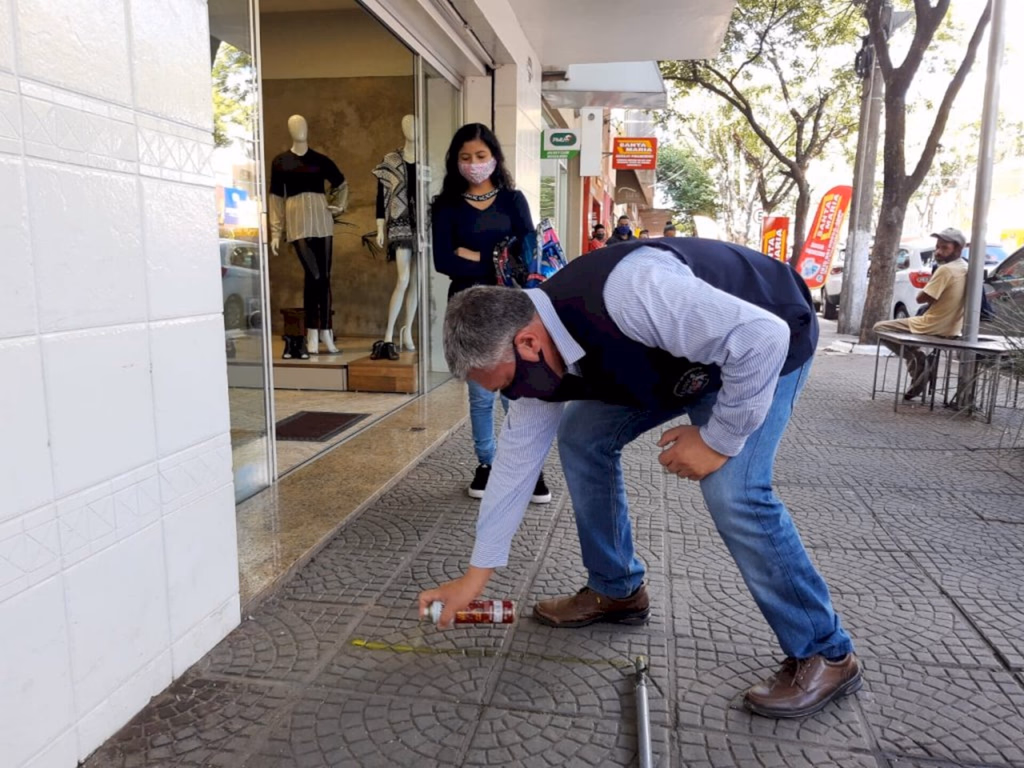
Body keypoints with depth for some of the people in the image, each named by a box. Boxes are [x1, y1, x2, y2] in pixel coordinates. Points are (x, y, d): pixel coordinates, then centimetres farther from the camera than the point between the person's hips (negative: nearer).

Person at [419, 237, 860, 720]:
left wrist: (718, 438, -25)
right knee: (582, 437, 0)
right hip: (676, 360, 7)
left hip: (763, 348, -7)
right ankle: (616, 591, 16)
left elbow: (762, 337, -36)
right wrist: (475, 575, 0)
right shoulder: (538, 353, -13)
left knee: (733, 493, -22)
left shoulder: (624, 292, -41)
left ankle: (824, 654, -1)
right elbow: (517, 457, -5)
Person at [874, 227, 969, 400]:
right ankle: (922, 365, 19)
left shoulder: (945, 269, -20)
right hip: (952, 329, 9)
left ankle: (918, 360, 0)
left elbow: (921, 298, -16)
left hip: (933, 328, -9)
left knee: (879, 327, 3)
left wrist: (930, 280, -2)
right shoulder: (966, 269, 7)